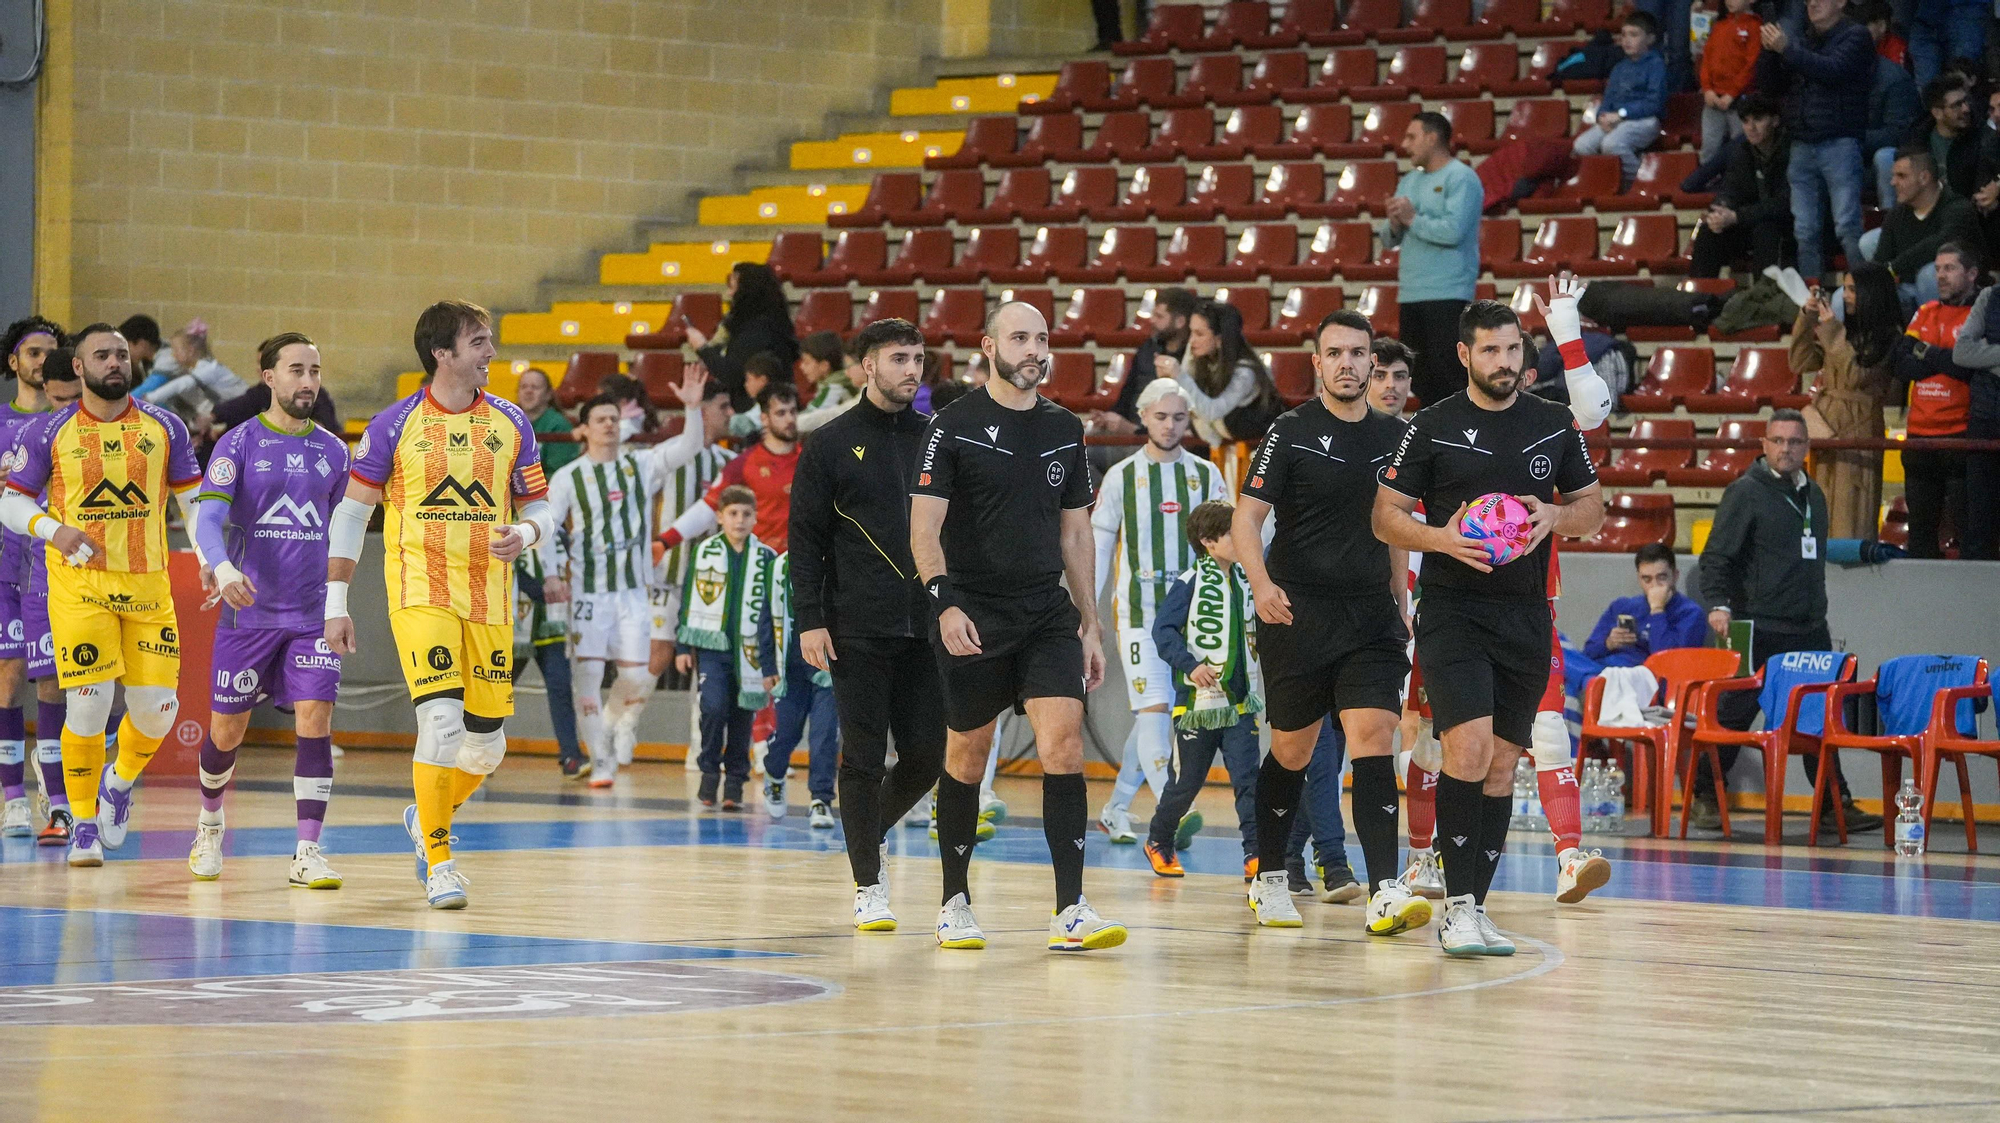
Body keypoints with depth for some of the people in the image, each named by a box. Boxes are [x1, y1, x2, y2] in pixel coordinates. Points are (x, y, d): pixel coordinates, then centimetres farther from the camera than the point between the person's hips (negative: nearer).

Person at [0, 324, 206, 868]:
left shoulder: (164, 428, 6)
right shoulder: (49, 434, 1)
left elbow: (194, 500, 12)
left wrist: (211, 559, -1)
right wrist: (53, 529, -14)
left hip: (148, 586, 2)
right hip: (79, 584, -2)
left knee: (158, 707, -3)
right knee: (89, 703, -10)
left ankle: (121, 781, 29)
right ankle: (84, 824, 5)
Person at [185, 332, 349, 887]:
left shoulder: (332, 452, 8)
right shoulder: (239, 444, -3)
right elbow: (207, 518, -15)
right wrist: (222, 567, -33)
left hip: (312, 614, 2)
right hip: (248, 611, -2)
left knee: (315, 721, -13)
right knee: (226, 732, 6)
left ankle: (307, 853, -10)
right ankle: (210, 822, 35)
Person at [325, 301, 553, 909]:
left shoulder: (510, 424, 6)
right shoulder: (395, 425, -3)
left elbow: (539, 508, 14)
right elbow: (349, 515, 3)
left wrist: (524, 534, -11)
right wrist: (335, 602, 0)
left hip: (488, 601, 4)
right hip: (420, 595, -4)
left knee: (486, 742, 6)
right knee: (443, 719, -19)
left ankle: (427, 818, 35)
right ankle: (439, 860, -8)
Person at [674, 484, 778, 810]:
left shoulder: (766, 559, 2)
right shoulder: (704, 552, 3)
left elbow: (772, 612, 4)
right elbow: (688, 600, 8)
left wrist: (772, 664, 2)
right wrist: (683, 647, 5)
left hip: (749, 654, 1)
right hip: (711, 648, -1)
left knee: (742, 718, 6)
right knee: (714, 708, -15)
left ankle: (735, 783, 17)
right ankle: (710, 771, 3)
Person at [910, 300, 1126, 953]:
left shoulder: (1064, 430, 11)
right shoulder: (954, 427, -4)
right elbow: (924, 528, -8)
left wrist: (1089, 625, 13)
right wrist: (944, 603, -22)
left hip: (1047, 616, 3)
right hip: (972, 618, -3)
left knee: (1063, 744, -12)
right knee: (966, 757, 6)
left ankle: (1070, 910, -15)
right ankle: (955, 904, 22)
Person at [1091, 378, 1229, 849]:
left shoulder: (1205, 475, 9)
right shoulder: (1121, 477, 4)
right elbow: (1097, 546, 7)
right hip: (1138, 610, -3)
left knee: (1158, 713, 7)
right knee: (1152, 707, -15)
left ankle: (1116, 808, 21)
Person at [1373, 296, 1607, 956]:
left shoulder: (1555, 424, 8)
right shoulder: (1433, 426, -1)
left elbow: (1593, 507, 16)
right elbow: (1386, 516, 2)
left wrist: (1555, 517, -6)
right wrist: (1439, 538, -17)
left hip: (1526, 617, 4)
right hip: (1453, 611, -4)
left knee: (1501, 762, 6)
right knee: (1468, 747, -19)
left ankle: (1473, 908, 15)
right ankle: (1457, 906, -14)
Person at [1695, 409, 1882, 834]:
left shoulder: (1813, 495, 16)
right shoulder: (1745, 493, -5)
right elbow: (1716, 556, -10)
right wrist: (1718, 604, -23)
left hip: (1810, 630, 6)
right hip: (1759, 630, -6)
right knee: (1734, 713, -3)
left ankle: (1835, 802, 11)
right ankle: (1704, 795, 7)